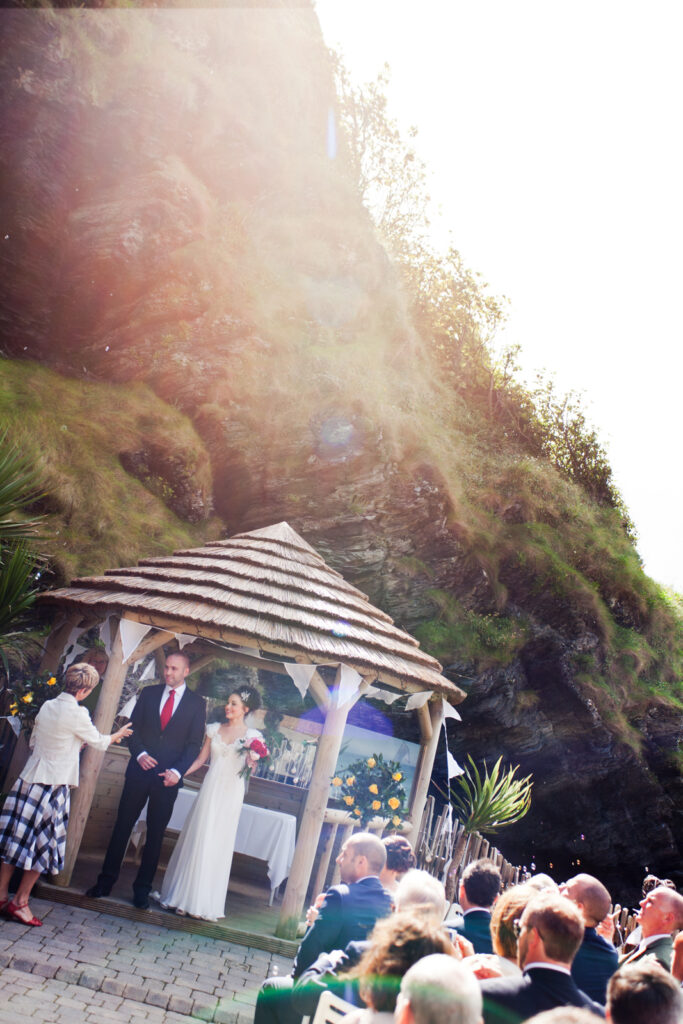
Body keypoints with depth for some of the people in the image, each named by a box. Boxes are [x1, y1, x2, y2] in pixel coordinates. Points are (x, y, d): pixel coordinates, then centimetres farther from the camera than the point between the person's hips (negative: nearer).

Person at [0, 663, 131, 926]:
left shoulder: (47, 707, 5)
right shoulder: (77, 714, -15)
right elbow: (99, 742, 0)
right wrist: (118, 735, 20)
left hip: (29, 777, 7)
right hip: (53, 785, -7)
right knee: (43, 843, 5)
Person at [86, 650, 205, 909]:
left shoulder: (197, 703, 0)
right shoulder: (149, 693, 6)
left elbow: (195, 743, -2)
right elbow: (133, 727, 6)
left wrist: (178, 771, -14)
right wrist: (139, 753, -11)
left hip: (168, 778, -1)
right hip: (139, 771, 2)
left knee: (155, 834, 7)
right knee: (123, 825, 6)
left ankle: (142, 890, 18)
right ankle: (105, 882, 17)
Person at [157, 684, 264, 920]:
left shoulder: (252, 736, -1)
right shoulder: (215, 729, 8)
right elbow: (200, 760, 11)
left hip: (231, 794, -3)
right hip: (210, 789, 3)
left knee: (218, 845, 1)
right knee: (196, 840, 5)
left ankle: (205, 902, 12)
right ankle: (184, 896, 16)